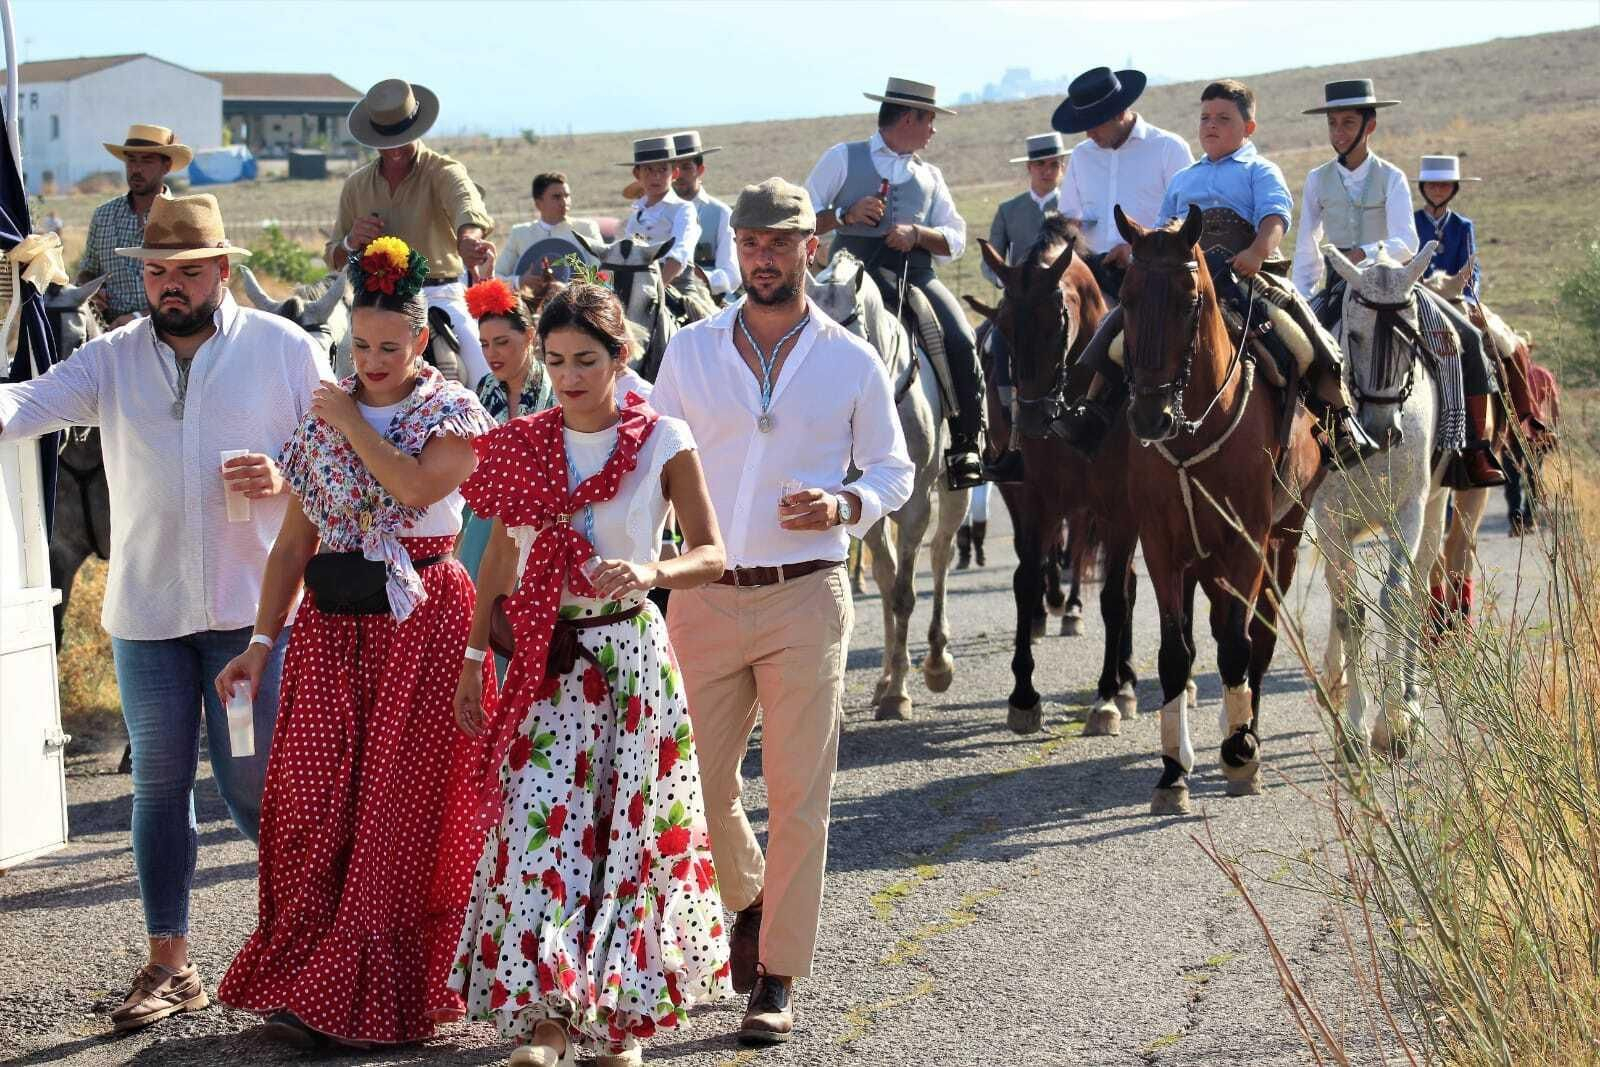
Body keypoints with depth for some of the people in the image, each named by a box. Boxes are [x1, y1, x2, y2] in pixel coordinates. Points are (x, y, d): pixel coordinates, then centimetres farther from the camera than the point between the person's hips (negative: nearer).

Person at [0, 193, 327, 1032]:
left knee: (252, 781, -3)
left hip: (254, 605, -3)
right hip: (146, 609, 3)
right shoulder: (112, 359, 7)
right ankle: (168, 965, 18)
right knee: (159, 784, 8)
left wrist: (286, 476, -15)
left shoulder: (284, 349, 2)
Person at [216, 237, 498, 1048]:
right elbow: (295, 539, 12)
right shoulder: (321, 419, 11)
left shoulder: (452, 412, 0)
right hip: (332, 624, 4)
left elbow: (419, 482, -22)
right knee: (312, 804, -3)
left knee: (401, 809, -2)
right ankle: (303, 981, 7)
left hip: (421, 623, -4)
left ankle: (361, 995, 4)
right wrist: (262, 639, 7)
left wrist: (354, 424, -10)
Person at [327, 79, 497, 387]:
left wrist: (468, 240, -51)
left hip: (439, 297, -3)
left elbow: (465, 205, -26)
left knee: (484, 375, -20)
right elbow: (334, 259, 20)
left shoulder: (443, 172, -1)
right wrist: (351, 242, -6)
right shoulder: (356, 185, 13)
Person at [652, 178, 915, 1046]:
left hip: (806, 596, -2)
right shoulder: (690, 352, 6)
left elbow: (894, 470, 10)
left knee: (797, 793, -2)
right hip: (705, 594, 2)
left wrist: (846, 505, -11)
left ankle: (777, 979, 6)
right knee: (698, 781, 5)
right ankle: (749, 900, 36)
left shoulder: (852, 363, 3)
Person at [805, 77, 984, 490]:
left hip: (913, 274, 3)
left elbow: (955, 242, 16)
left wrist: (917, 233, -4)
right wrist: (847, 214, -9)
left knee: (961, 342, -21)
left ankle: (966, 444, -14)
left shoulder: (929, 176, 22)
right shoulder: (843, 158, 12)